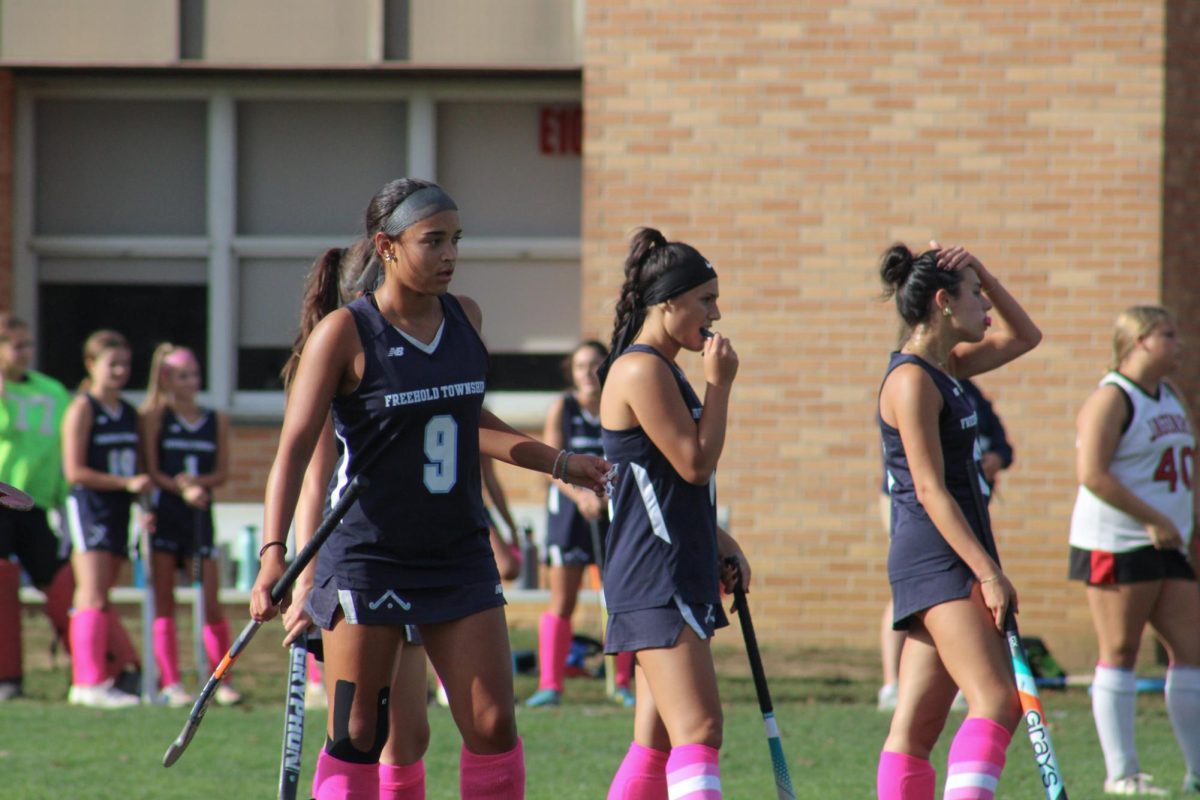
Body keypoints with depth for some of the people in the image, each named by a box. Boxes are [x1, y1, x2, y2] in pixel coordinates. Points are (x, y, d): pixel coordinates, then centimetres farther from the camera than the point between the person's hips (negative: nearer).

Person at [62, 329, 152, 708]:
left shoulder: (129, 413, 16)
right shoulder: (83, 409, -6)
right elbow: (74, 471, -13)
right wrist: (127, 483, -17)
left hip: (119, 508, 7)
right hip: (88, 507, -7)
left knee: (100, 598, 7)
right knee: (93, 595, -13)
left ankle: (85, 682, 9)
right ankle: (90, 682, -18)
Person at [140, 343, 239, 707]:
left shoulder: (217, 421, 10)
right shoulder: (154, 416, 1)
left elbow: (222, 472, 6)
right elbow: (151, 470, -4)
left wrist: (197, 482, -14)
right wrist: (183, 490, -18)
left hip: (200, 514, 2)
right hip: (163, 512, -2)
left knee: (211, 600, -2)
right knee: (164, 598, -1)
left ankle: (222, 681, 5)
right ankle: (170, 682, 1)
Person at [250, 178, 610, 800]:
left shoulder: (464, 318, 5)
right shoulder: (345, 334, -11)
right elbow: (295, 447, -14)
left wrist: (558, 463, 26)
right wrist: (272, 554, -25)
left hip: (460, 555, 5)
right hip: (368, 557, -5)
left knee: (493, 725, -1)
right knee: (355, 738, -1)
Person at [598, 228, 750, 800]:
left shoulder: (661, 370, 19)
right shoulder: (642, 371, -13)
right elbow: (697, 463, -18)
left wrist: (718, 542, 21)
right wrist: (719, 385, -11)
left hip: (678, 574, 10)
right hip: (655, 580, -10)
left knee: (656, 741, 9)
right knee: (698, 728, -19)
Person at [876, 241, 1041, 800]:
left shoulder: (943, 369, 15)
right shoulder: (911, 380, -12)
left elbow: (1024, 337, 29)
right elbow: (930, 490, -17)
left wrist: (982, 274, 13)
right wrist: (988, 572, -20)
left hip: (952, 562, 9)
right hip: (939, 561, -9)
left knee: (917, 724, 5)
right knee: (997, 703, -18)